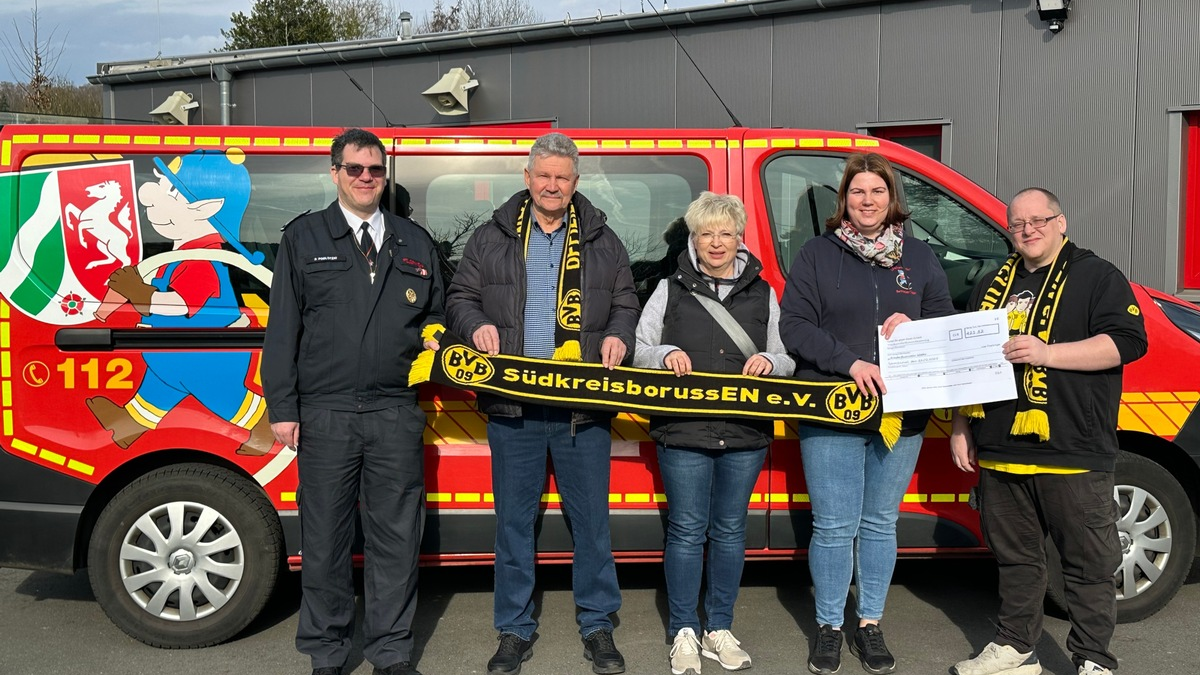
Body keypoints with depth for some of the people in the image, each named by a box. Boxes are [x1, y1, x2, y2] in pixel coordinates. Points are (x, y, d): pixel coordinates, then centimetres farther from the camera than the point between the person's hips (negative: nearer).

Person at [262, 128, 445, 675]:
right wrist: (282, 408, -3)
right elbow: (282, 328, 2)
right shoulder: (303, 238, 7)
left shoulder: (414, 242, 15)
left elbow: (433, 313, 25)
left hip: (396, 415, 2)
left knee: (396, 538, 6)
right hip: (325, 415, -2)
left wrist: (433, 337, 1)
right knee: (325, 540, 6)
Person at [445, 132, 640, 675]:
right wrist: (476, 325, -8)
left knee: (591, 518, 6)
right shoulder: (492, 238, 10)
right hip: (513, 407, 0)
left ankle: (597, 626, 22)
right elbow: (459, 297, 13)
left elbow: (625, 302, 14)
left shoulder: (602, 240, 11)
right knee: (514, 521, 8)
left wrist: (619, 335, -6)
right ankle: (515, 631, 22)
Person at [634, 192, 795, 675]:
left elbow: (789, 359, 14)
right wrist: (665, 355, -14)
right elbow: (639, 350, 6)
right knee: (686, 530, 2)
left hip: (746, 435, 2)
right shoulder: (671, 289, 7)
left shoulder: (763, 294, 11)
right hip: (683, 431, -2)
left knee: (730, 530, 10)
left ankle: (719, 629, 23)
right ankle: (683, 633, 15)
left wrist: (770, 361, -8)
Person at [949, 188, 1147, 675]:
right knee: (1015, 558, 15)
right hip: (1000, 453, 5)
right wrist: (960, 428, 16)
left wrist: (1046, 353, -20)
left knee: (1089, 563, 2)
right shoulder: (995, 286, 16)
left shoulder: (1097, 276, 1)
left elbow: (1128, 340, -12)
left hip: (1073, 454, -5)